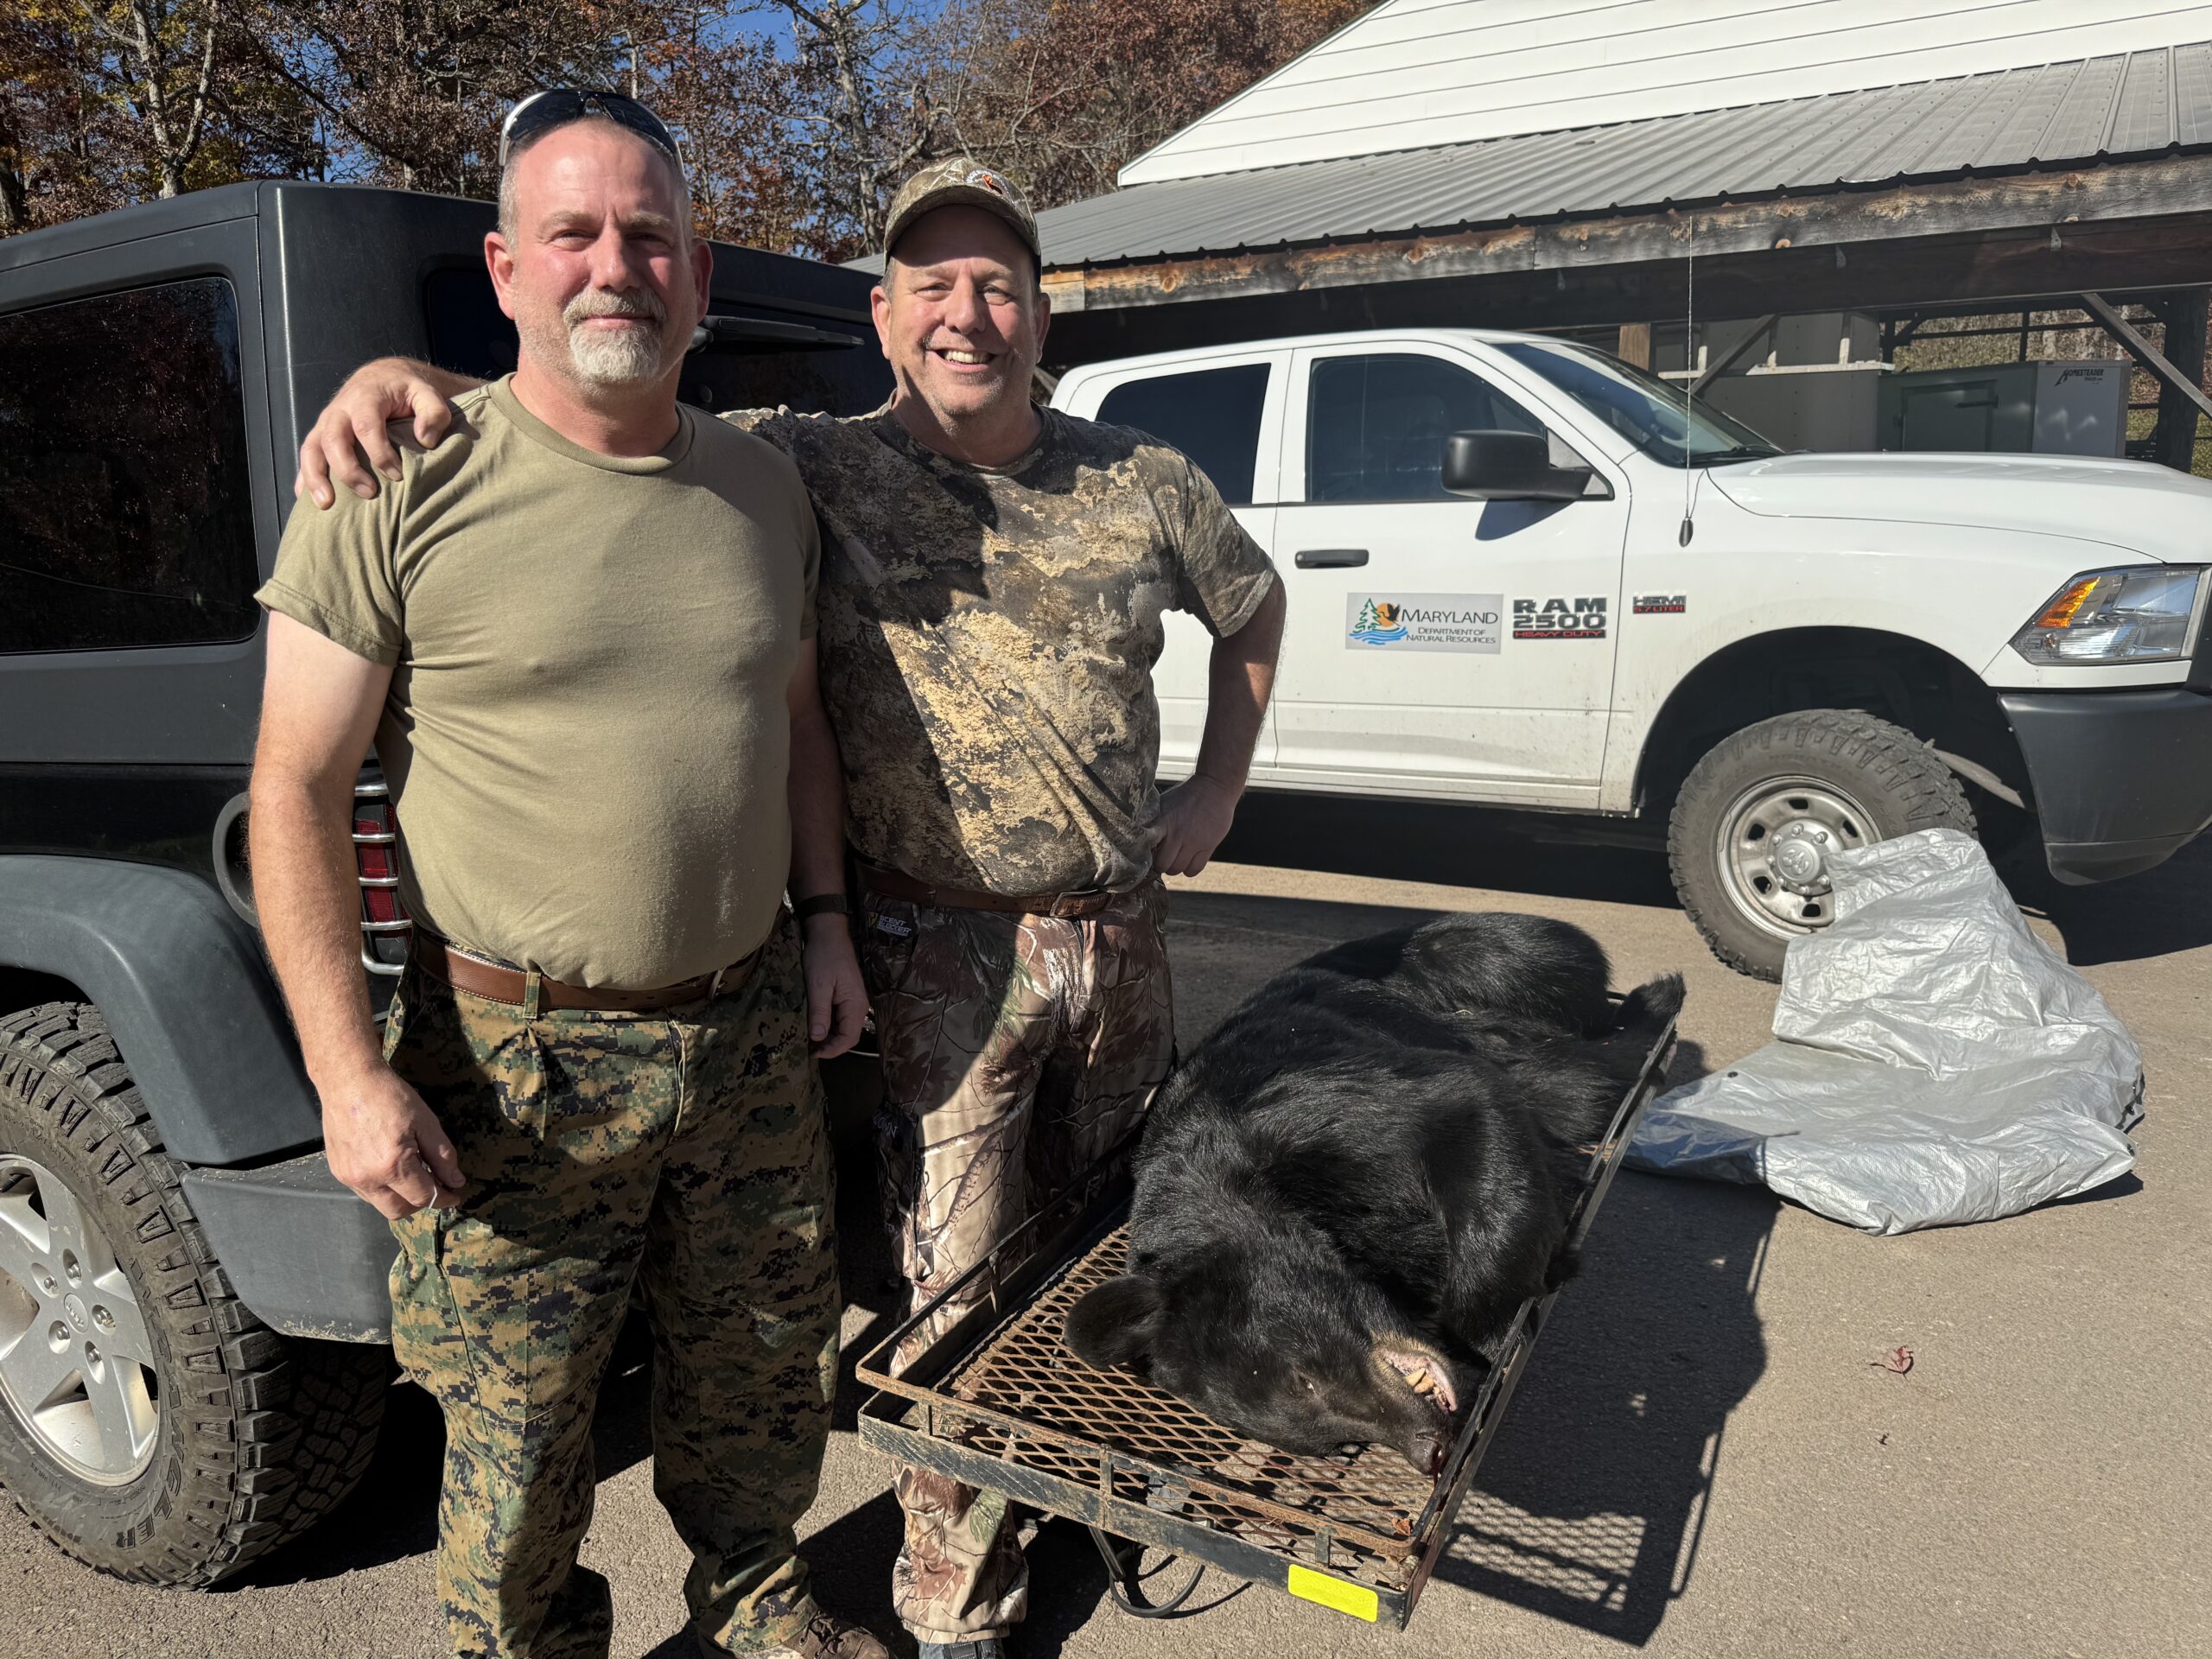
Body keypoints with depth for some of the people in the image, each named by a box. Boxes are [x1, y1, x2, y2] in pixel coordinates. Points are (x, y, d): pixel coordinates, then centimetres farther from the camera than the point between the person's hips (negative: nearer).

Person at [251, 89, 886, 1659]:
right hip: (520, 1059, -4)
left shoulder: (764, 484, 6)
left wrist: (825, 920, 9)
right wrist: (349, 1075, -13)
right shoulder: (402, 487, -9)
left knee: (768, 1372, 21)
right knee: (516, 1438, 11)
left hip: (754, 1032, 5)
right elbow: (296, 790, -8)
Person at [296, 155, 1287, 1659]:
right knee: (958, 1287, 6)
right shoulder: (809, 469, -6)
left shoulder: (1143, 485, 3)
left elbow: (1253, 604, 19)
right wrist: (396, 371, -24)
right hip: (942, 960, -4)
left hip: (1122, 938, 4)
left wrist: (1217, 795, 12)